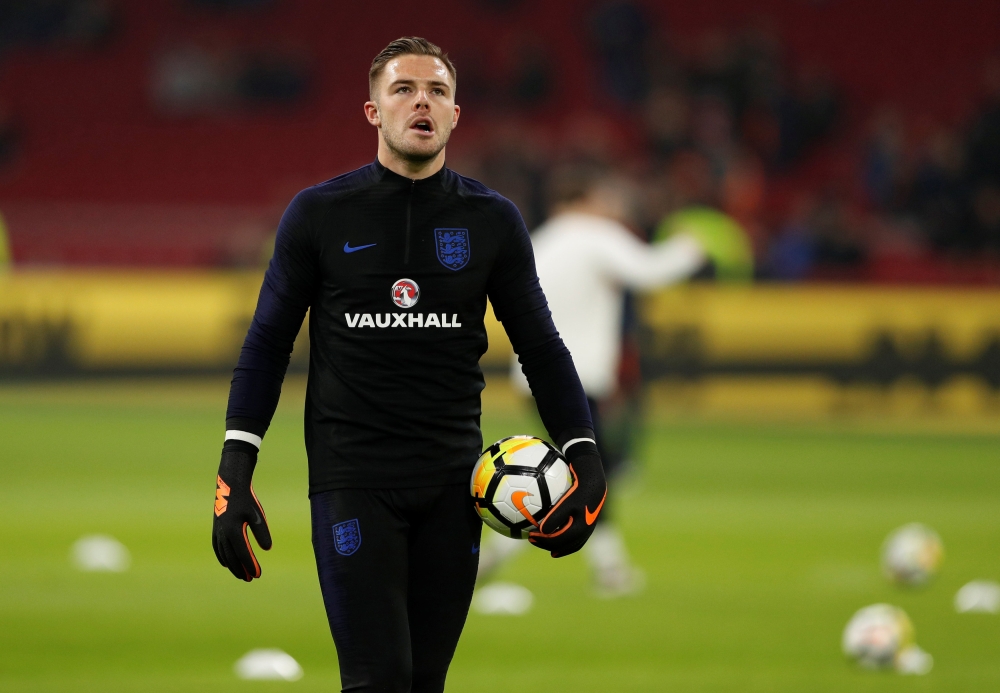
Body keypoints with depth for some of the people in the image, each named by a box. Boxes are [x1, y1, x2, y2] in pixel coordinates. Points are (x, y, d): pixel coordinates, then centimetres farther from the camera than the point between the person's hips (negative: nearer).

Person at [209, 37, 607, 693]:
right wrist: (235, 469, -2)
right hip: (351, 481, -2)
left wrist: (584, 454, 0)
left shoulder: (492, 221, 6)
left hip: (452, 485, 2)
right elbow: (269, 343, 5)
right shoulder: (320, 214, 1)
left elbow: (540, 345, 12)